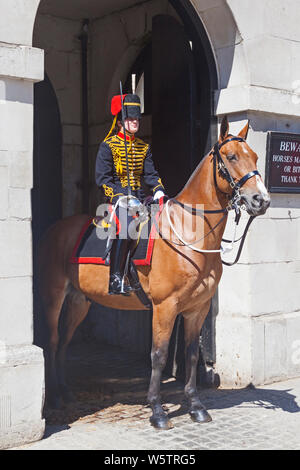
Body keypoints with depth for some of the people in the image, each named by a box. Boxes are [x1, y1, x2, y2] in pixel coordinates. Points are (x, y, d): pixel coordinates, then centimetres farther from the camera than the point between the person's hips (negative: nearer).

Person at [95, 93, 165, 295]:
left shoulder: (144, 146, 17)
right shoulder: (108, 145, -1)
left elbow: (150, 173, 15)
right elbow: (102, 178, -7)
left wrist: (159, 190, -4)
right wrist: (118, 196, -20)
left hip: (139, 197, 6)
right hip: (117, 197, -6)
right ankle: (115, 281, -19)